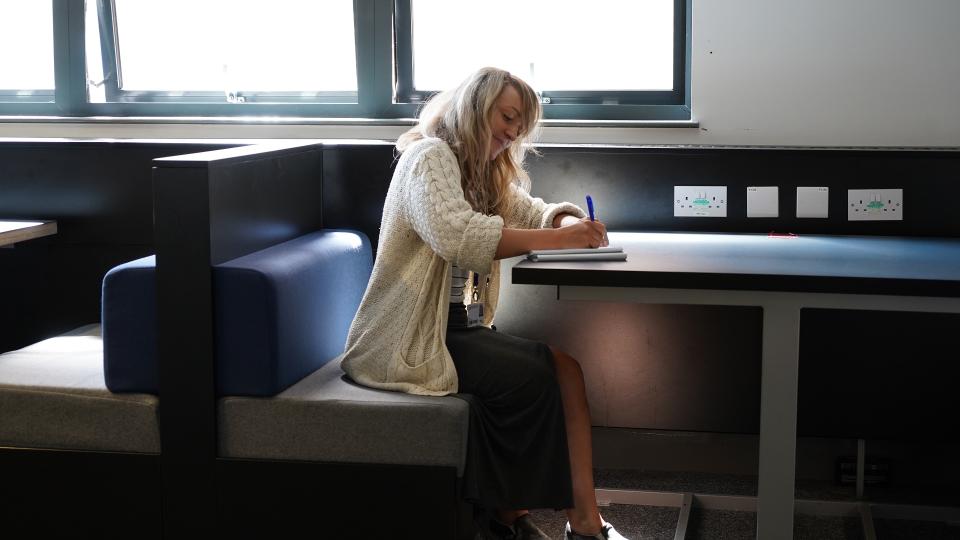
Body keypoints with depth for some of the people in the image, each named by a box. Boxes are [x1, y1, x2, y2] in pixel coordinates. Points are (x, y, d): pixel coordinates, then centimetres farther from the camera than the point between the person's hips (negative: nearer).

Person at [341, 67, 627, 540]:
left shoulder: (488, 175, 19)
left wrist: (570, 222, -10)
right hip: (412, 337, -9)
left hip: (460, 326, 9)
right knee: (530, 377, -21)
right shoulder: (430, 156, -12)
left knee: (563, 366, -13)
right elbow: (456, 235, -29)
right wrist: (557, 239, -30)